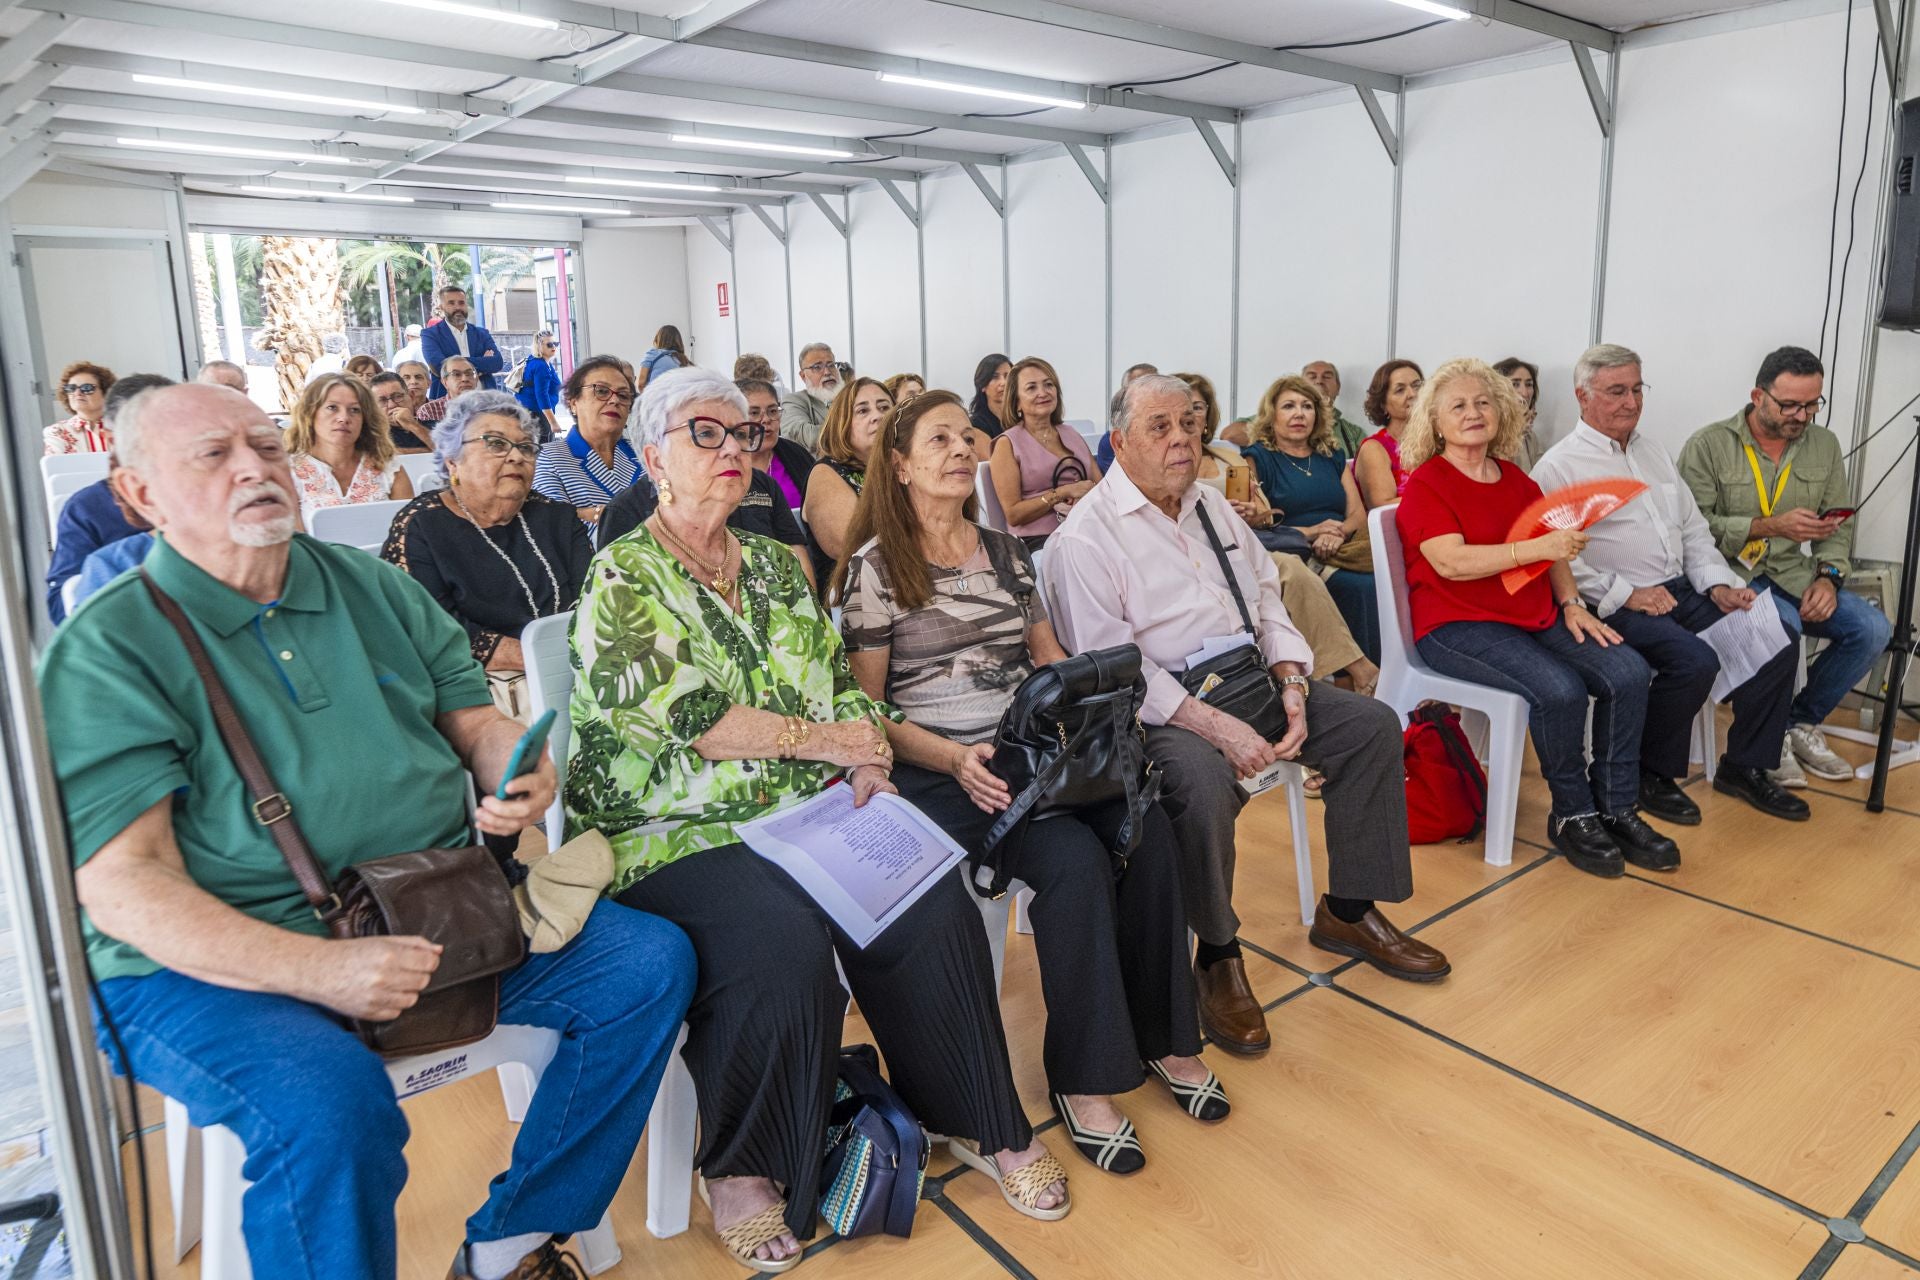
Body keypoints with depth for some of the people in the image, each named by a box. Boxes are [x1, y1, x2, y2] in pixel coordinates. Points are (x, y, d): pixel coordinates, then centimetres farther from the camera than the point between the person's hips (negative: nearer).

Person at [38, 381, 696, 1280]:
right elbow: (122, 886, -14)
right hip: (218, 961, -5)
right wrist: (319, 970, -28)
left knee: (652, 962, -6)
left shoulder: (375, 589, 11)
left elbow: (473, 718, 16)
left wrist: (519, 776, -10)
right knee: (332, 1107, -35)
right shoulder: (104, 651, -6)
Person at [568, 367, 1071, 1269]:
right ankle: (744, 1168, -2)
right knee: (782, 946, -31)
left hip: (808, 815, 5)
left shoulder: (774, 565, 17)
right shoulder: (622, 575, -2)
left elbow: (843, 683, 16)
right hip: (676, 835, -5)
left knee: (933, 914, -17)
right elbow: (671, 710, -16)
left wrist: (869, 761, -5)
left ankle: (976, 1120, 7)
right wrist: (817, 738, -13)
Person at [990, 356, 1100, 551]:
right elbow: (1013, 515, -3)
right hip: (1036, 542, -5)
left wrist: (1084, 499, -8)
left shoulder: (1073, 436, 21)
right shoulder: (1007, 444, 5)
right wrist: (1063, 493, -8)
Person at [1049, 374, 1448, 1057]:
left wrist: (1292, 683, -3)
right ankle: (1216, 957, -11)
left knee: (1373, 724, -1)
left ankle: (1348, 911, 13)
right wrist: (1214, 725, -25)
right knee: (1202, 781, -36)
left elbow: (1267, 596, 15)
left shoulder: (1211, 506, 14)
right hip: (1158, 705, -8)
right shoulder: (1086, 537, -12)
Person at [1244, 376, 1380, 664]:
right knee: (1362, 588, -31)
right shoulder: (1258, 458, 9)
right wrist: (1309, 532, -13)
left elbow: (1359, 515, 16)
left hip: (1343, 551, 5)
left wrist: (1339, 533, -9)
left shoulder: (1333, 458, 24)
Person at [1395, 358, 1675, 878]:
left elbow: (1553, 551, 19)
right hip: (1459, 625, -7)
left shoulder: (1516, 480, 18)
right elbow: (1450, 562, -19)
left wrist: (1572, 604, 2)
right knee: (1560, 690, -28)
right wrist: (1534, 547, -26)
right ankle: (1572, 816, -6)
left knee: (1629, 673, -12)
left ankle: (1617, 810, 0)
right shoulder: (1425, 484, -6)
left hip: (1536, 617, 7)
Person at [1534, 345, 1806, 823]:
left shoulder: (1652, 451, 19)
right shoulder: (1559, 466, -6)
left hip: (1683, 590, 8)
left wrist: (1718, 584, 4)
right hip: (1615, 605, -8)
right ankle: (1652, 775, -6)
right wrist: (1624, 593, -18)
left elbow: (1693, 528, 19)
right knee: (1695, 660, -30)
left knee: (1777, 639, -9)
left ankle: (1745, 767, 8)